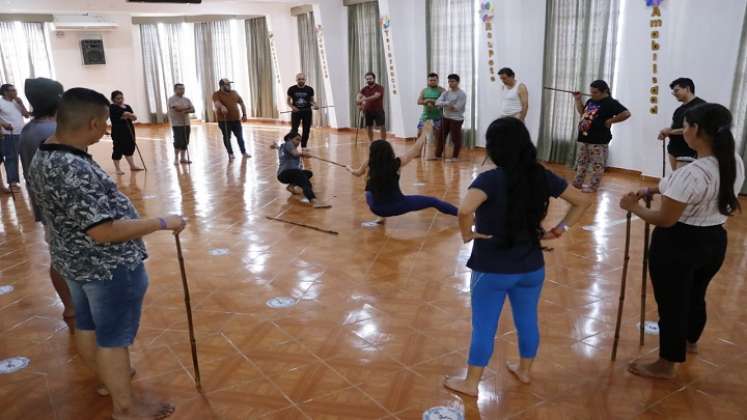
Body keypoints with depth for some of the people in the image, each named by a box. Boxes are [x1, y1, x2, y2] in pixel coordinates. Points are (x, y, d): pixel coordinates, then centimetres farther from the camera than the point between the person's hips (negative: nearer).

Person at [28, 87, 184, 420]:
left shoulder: (41, 156, 1)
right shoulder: (75, 170, -31)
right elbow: (104, 231, -33)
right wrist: (163, 223, -27)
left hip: (72, 260, 10)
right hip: (109, 266, -10)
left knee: (87, 325, 24)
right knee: (113, 337, 5)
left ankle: (107, 379, 45)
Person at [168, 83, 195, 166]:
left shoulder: (187, 99, 12)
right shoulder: (172, 99, -5)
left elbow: (192, 110, 1)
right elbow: (177, 108, -21)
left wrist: (185, 111, -18)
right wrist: (187, 108, -7)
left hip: (186, 123, 5)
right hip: (177, 124, -5)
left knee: (185, 142, 5)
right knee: (178, 141, -8)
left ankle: (183, 158, 15)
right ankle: (176, 158, 5)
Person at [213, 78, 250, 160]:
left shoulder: (234, 93, 10)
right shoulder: (217, 94, -7)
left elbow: (241, 103, 16)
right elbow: (216, 103, -27)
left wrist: (244, 114, 9)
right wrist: (222, 107, -48)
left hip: (236, 119, 4)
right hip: (224, 120, -4)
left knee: (240, 136, 9)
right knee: (227, 137, 3)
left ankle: (244, 152, 20)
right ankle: (230, 154, 14)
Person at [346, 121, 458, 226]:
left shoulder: (369, 165, -4)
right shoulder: (396, 163, -10)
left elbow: (358, 173, 17)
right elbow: (415, 150, 1)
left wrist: (349, 169, 40)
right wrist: (425, 133, 13)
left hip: (378, 209, 2)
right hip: (397, 206, -2)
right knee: (432, 201, 7)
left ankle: (381, 218, 25)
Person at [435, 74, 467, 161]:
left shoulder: (462, 94, -10)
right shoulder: (446, 93, 8)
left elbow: (457, 108, -19)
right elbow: (437, 102, -6)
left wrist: (444, 105, -11)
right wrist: (447, 103, -26)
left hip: (456, 119, -6)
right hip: (446, 117, 6)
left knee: (456, 138, 0)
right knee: (441, 136, 11)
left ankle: (455, 157, 11)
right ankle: (438, 154, 22)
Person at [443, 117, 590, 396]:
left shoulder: (490, 179, -21)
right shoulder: (543, 177, -3)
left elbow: (464, 210, -38)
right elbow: (581, 201, 7)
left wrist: (467, 234, -20)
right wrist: (560, 229, 6)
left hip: (492, 270, -5)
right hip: (531, 267, 5)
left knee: (483, 328, 9)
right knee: (528, 321, 22)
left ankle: (470, 383, 25)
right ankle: (524, 371, 43)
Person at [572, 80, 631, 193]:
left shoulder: (610, 103, -13)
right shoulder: (591, 101, 11)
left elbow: (626, 113, -19)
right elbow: (582, 113, 26)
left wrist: (610, 121, -16)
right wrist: (578, 100, 15)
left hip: (599, 140, -9)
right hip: (585, 138, 9)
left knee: (597, 165, 0)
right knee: (581, 162, 15)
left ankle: (593, 187, 7)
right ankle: (578, 183, 25)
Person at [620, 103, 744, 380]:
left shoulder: (691, 173, -30)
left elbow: (665, 220, -22)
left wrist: (634, 207, -6)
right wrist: (654, 190, 6)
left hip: (678, 246, -8)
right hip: (714, 242, 8)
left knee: (671, 303, 8)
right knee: (696, 296, 28)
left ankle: (666, 365, 25)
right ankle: (690, 342, 53)